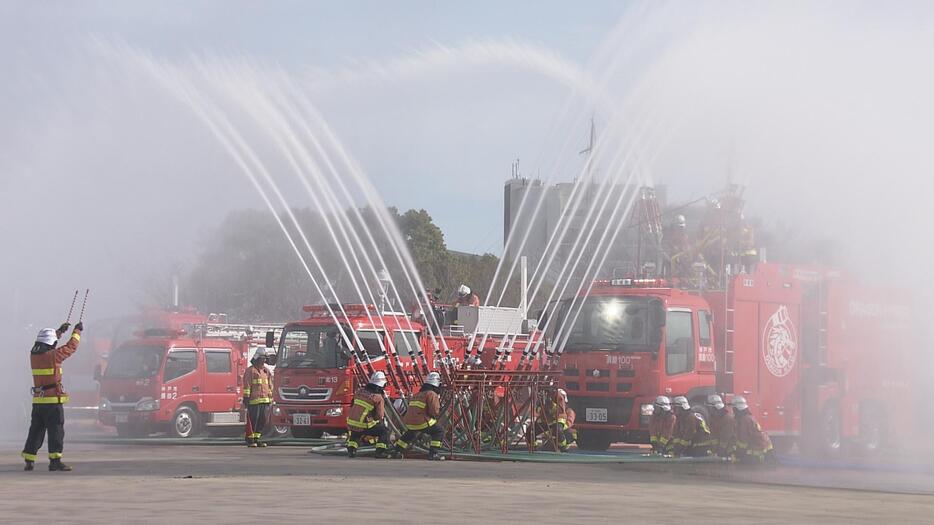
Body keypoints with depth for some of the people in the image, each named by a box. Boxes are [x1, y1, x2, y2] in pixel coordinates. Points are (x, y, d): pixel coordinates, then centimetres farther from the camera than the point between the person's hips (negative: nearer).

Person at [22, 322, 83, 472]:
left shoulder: (34, 354, 6)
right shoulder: (53, 355, -13)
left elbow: (46, 345, 27)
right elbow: (70, 347, -2)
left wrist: (60, 331, 35)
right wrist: (77, 331, 15)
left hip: (38, 400, 7)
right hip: (53, 400, -7)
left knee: (36, 430, 13)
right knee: (56, 430, -5)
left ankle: (29, 460, 13)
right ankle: (55, 461, -11)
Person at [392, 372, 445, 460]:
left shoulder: (418, 394, 21)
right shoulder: (432, 394, -6)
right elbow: (435, 412, -14)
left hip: (409, 423, 8)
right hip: (421, 422, -8)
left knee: (410, 433, 37)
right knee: (439, 431, 5)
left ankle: (396, 451, 37)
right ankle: (433, 453, -5)